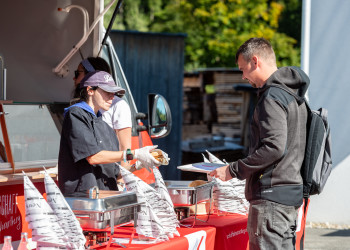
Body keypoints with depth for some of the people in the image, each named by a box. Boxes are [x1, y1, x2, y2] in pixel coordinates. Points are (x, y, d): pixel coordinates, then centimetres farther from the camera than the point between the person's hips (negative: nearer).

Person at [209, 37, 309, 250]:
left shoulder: (272, 97, -13)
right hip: (291, 193, 10)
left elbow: (274, 147, -22)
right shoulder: (293, 95, 18)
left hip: (271, 196, -10)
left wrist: (233, 170, -14)